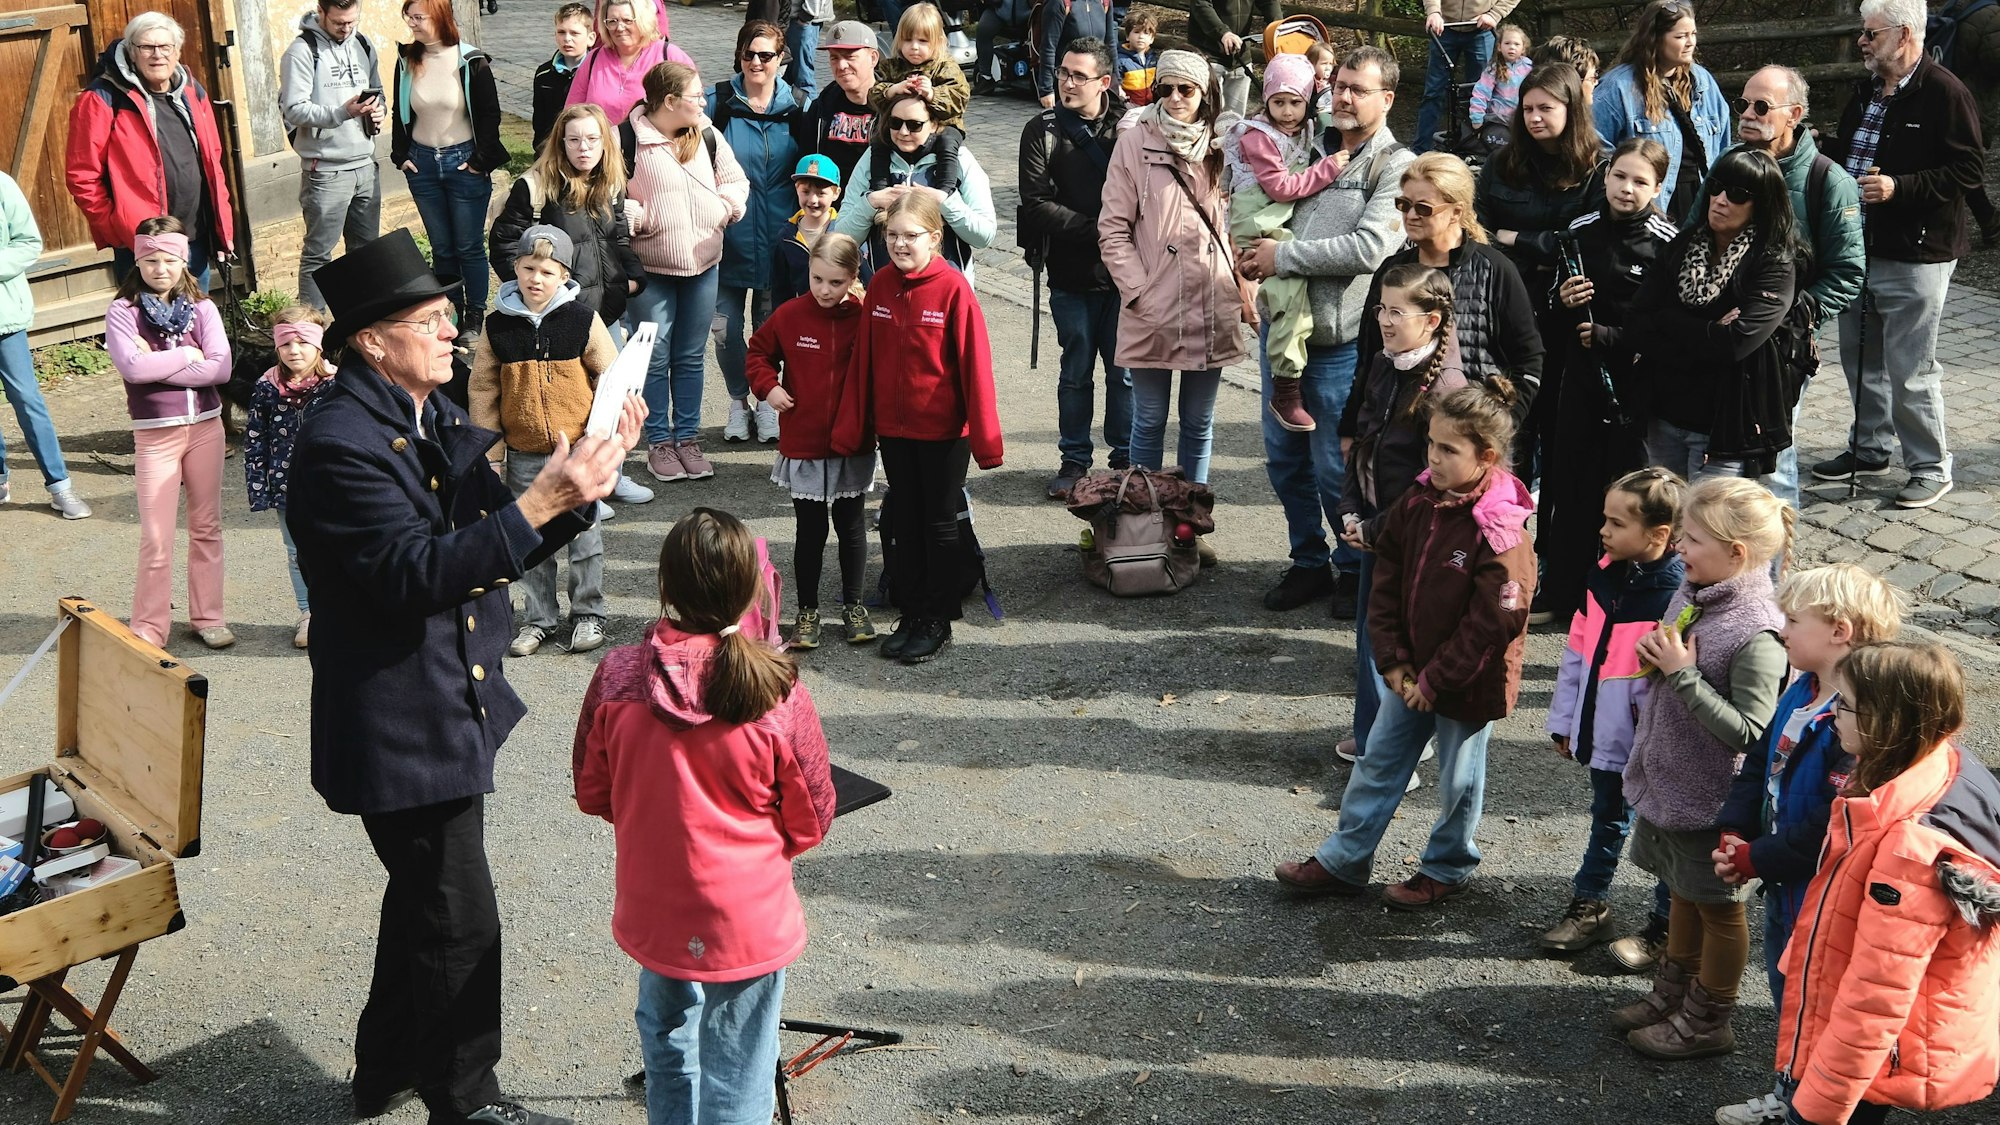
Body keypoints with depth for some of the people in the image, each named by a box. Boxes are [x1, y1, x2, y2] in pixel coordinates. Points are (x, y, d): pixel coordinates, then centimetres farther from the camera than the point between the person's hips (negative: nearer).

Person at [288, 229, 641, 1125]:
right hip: (400, 730, -10)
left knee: (425, 895, 25)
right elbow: (416, 573, -30)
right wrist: (539, 504, -35)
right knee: (460, 924, 1)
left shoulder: (437, 421, 6)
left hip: (453, 708, 10)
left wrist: (579, 483, -8)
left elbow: (500, 550, 7)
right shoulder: (341, 445, -23)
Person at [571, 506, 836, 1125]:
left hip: (653, 911, 3)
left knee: (667, 1036, 28)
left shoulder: (616, 676, -15)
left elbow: (591, 792, 0)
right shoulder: (777, 693, -21)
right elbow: (811, 821, -8)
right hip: (749, 919, -3)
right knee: (737, 1073, 13)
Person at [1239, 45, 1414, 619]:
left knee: (1336, 469, 1)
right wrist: (1257, 256, 2)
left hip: (1340, 340, -6)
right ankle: (1309, 563, 29)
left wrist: (1284, 257, -15)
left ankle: (1354, 571, 21)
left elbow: (1368, 248, -20)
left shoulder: (1395, 165, -8)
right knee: (1283, 456, 13)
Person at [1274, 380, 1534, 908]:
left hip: (1468, 684, -6)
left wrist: (1435, 682, -17)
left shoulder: (1501, 534, -25)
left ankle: (1446, 870, 34)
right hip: (1412, 673, 7)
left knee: (1458, 779, 13)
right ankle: (1342, 862, 27)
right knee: (1378, 763, 15)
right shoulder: (1417, 504, -4)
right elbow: (1386, 587, 2)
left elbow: (1490, 625, -23)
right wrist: (1393, 662, -5)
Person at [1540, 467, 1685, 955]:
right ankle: (1589, 905, 40)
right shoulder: (1605, 577, 0)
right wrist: (1565, 720, 12)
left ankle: (1667, 925, 27)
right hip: (1604, 732, 7)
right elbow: (1577, 652, 9)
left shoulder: (1675, 597, -23)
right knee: (1607, 820, 24)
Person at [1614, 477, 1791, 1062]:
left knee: (1718, 906, 12)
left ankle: (1706, 1022, 29)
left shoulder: (1756, 635, -27)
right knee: (1683, 893, 24)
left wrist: (1682, 673, -30)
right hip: (1668, 782, 8)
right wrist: (1654, 658, -8)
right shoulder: (1690, 595, -2)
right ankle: (1671, 994, 42)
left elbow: (1748, 732, -30)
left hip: (1712, 798, -8)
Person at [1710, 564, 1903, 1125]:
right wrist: (1733, 835, -4)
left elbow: (1830, 826, -30)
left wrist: (1755, 859, -20)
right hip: (1782, 882, 9)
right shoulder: (1800, 693, 2)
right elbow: (1758, 764, 10)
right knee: (1785, 985, 25)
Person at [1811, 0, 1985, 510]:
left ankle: (1931, 467, 11)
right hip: (1858, 249, 8)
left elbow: (1970, 170, -18)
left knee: (1910, 370, -3)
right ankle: (1869, 449, 34)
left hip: (1914, 257, -8)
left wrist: (1899, 188, -25)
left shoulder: (1944, 92, -15)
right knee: (1860, 357, 18)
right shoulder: (1867, 89, 11)